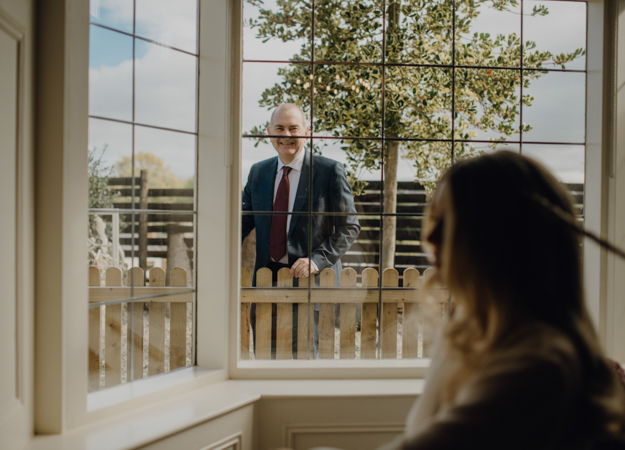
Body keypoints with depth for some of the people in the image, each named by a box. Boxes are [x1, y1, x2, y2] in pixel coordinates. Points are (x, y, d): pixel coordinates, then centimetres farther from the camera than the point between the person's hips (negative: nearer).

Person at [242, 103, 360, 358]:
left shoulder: (330, 171, -3)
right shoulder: (257, 172, 12)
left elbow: (349, 227, -4)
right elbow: (243, 221, 15)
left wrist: (317, 259, -17)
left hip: (310, 279, -4)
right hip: (266, 278, 5)